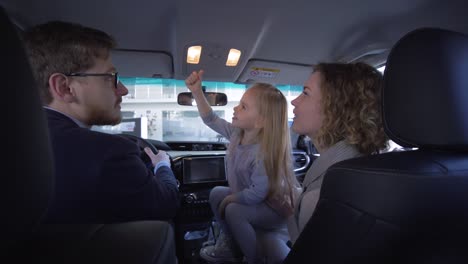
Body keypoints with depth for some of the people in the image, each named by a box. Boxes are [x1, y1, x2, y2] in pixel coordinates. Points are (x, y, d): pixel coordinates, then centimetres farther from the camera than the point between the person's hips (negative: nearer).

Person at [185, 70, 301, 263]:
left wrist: (228, 199, -15)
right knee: (216, 193, 8)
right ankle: (230, 247, 20)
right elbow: (211, 120, 1)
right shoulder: (237, 133, -9)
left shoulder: (264, 152, -33)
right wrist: (197, 92, -11)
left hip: (275, 208, -8)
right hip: (253, 198, 9)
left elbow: (257, 193, -30)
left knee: (234, 211, -26)